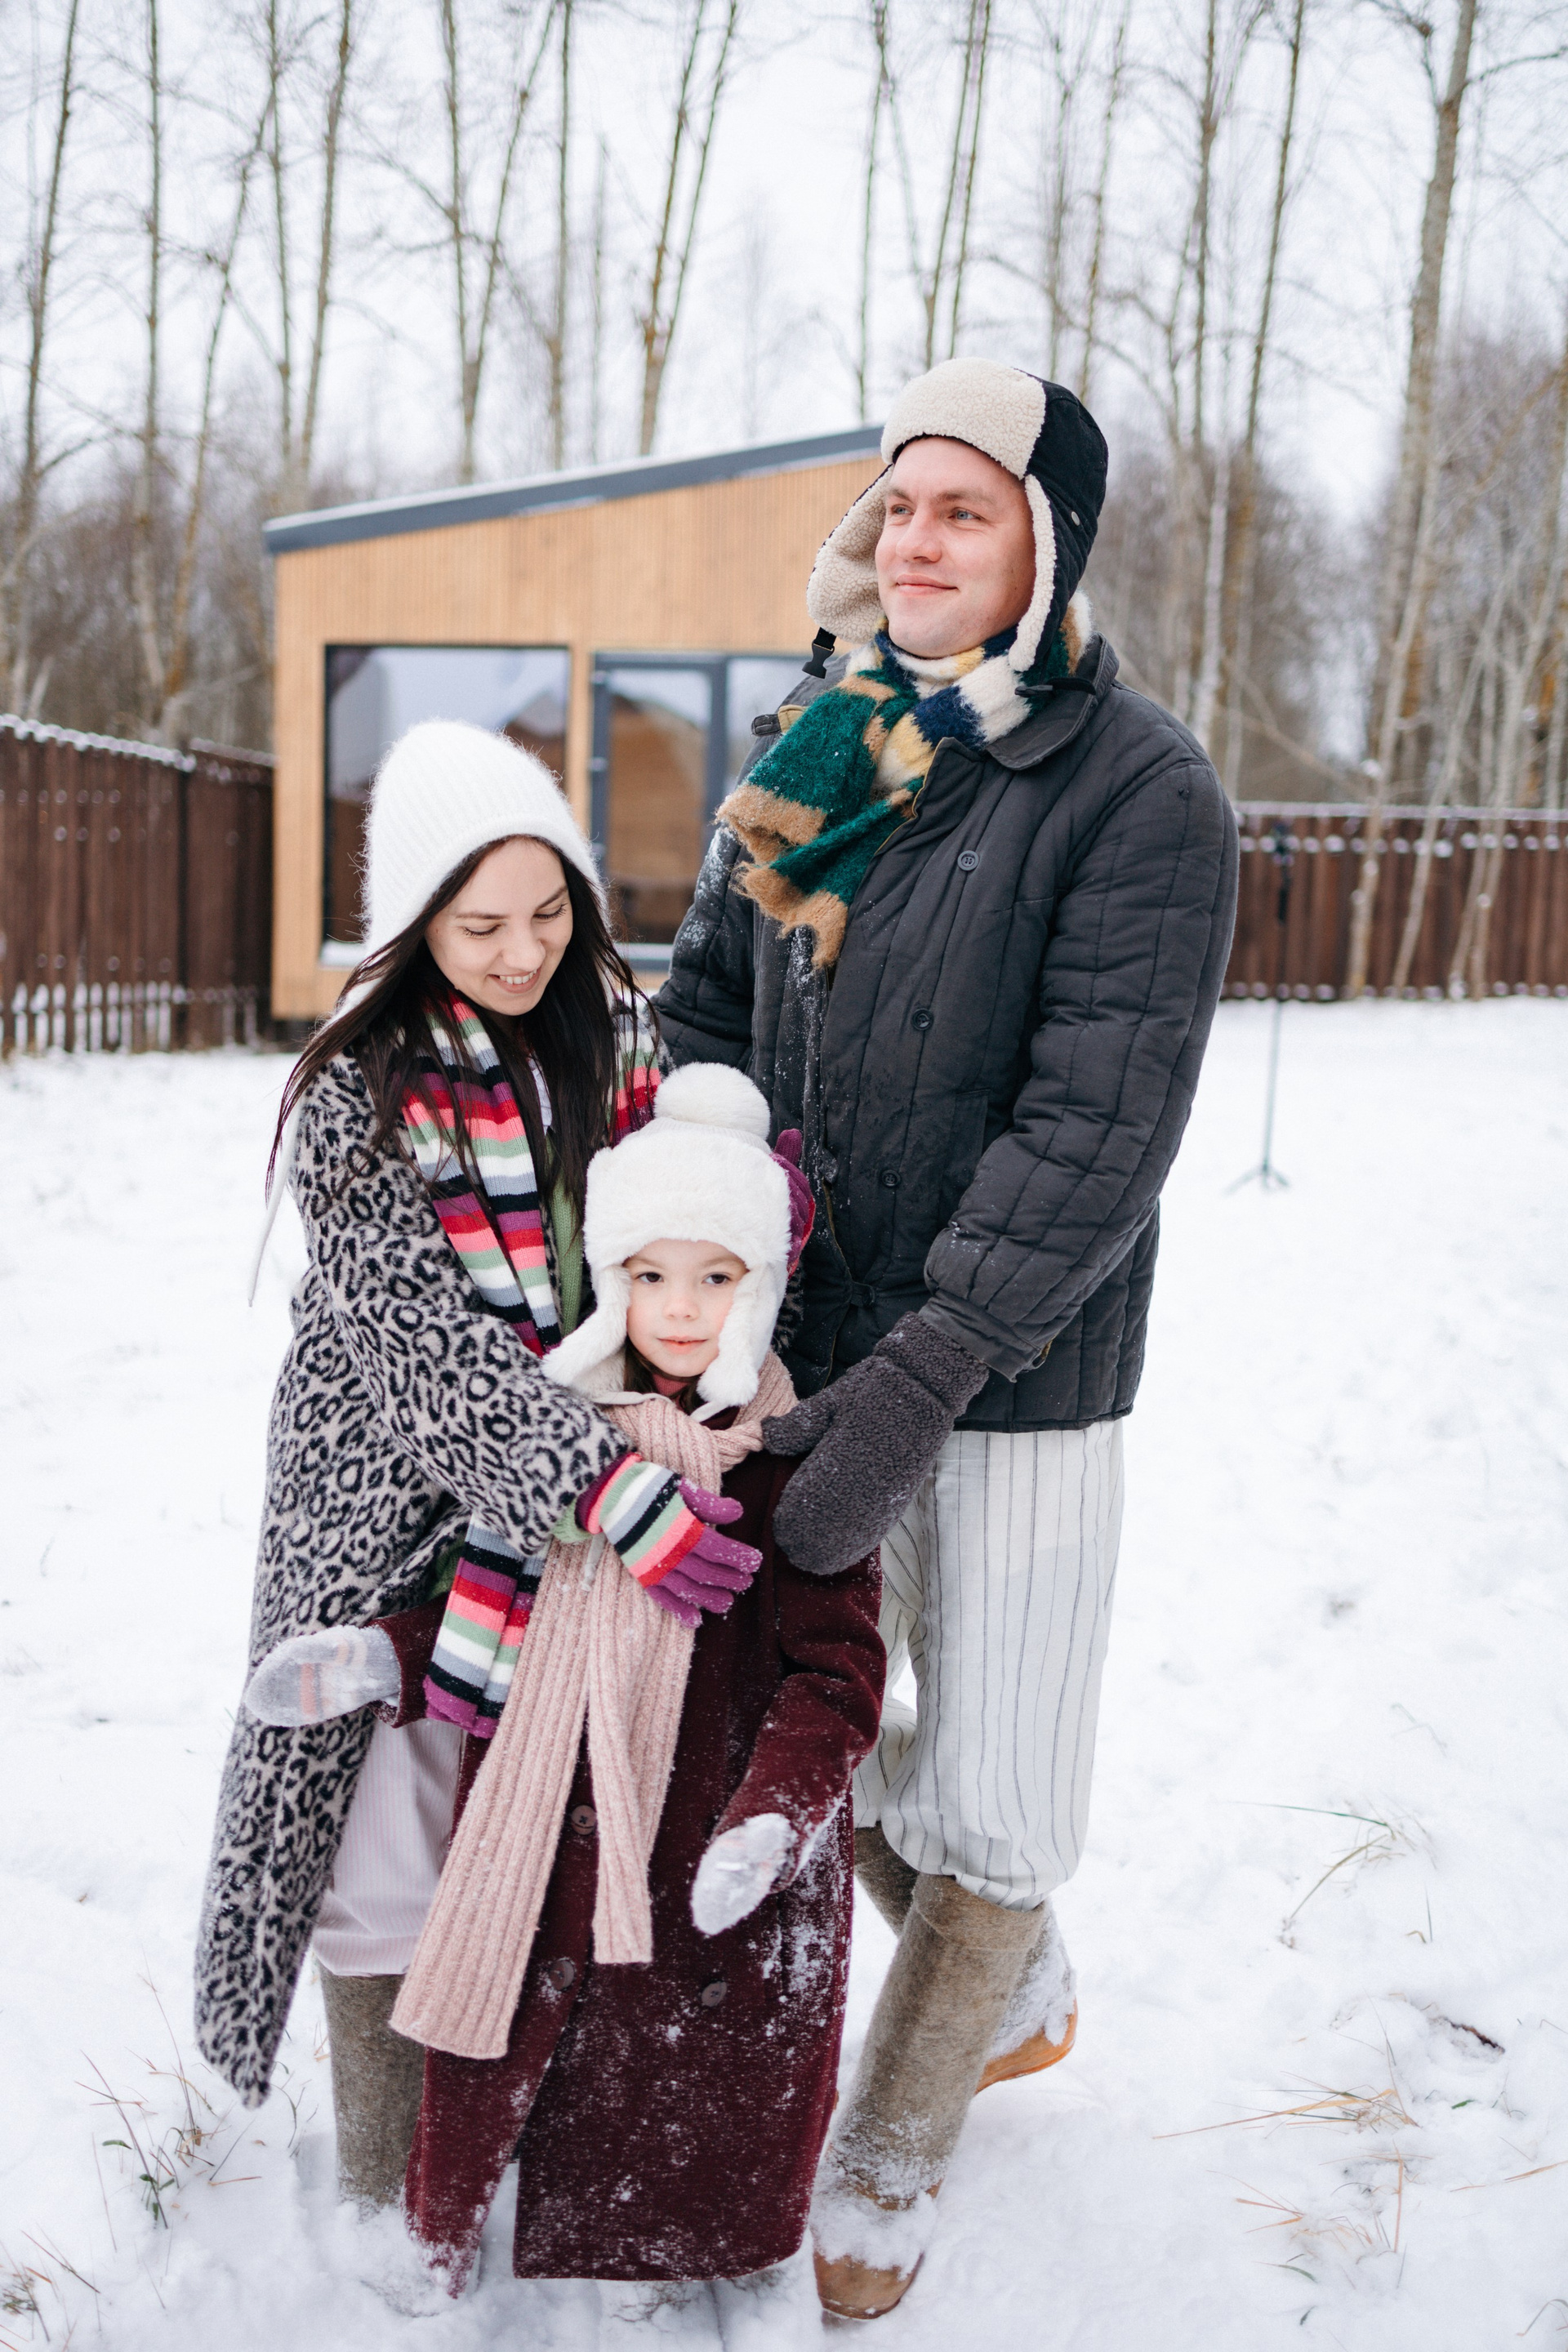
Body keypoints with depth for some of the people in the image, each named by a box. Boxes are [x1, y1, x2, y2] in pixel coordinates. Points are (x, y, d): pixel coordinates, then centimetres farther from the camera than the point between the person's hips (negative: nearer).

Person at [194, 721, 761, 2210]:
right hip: (400, 1516, -4)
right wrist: (616, 1493, -31)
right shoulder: (359, 1093, -15)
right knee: (391, 1835, 4)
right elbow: (421, 1335, -22)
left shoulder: (611, 1035, 2)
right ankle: (389, 2200, 24)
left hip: (585, 1501, 5)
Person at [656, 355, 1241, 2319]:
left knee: (990, 1803, 5)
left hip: (1019, 1376, -5)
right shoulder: (807, 756, 6)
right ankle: (1017, 1994, 46)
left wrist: (923, 1376, -25)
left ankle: (889, 2156, 32)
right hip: (801, 1346, 6)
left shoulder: (1137, 792, -12)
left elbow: (1097, 1128, -19)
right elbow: (703, 1014, 11)